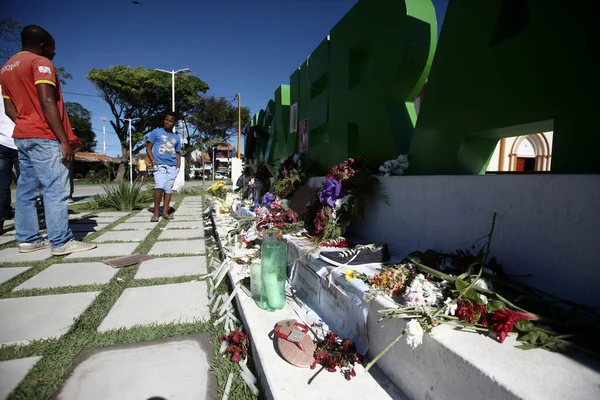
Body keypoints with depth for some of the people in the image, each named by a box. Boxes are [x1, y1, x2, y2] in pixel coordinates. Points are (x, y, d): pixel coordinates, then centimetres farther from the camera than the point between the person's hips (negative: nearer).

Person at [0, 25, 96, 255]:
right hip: (44, 137, -9)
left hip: (22, 136, 9)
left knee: (26, 189, 8)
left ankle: (28, 239, 11)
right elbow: (47, 103, -18)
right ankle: (61, 242, -10)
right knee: (56, 189, -10)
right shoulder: (41, 63, -6)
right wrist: (64, 140, -20)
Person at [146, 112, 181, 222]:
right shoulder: (156, 132, 7)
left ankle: (165, 212, 9)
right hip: (159, 165, -4)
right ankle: (156, 213, -10)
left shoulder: (177, 137, 17)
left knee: (169, 189, 2)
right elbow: (148, 147, 5)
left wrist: (178, 163, 5)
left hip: (172, 166, 4)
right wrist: (153, 161, -9)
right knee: (159, 186, -18)